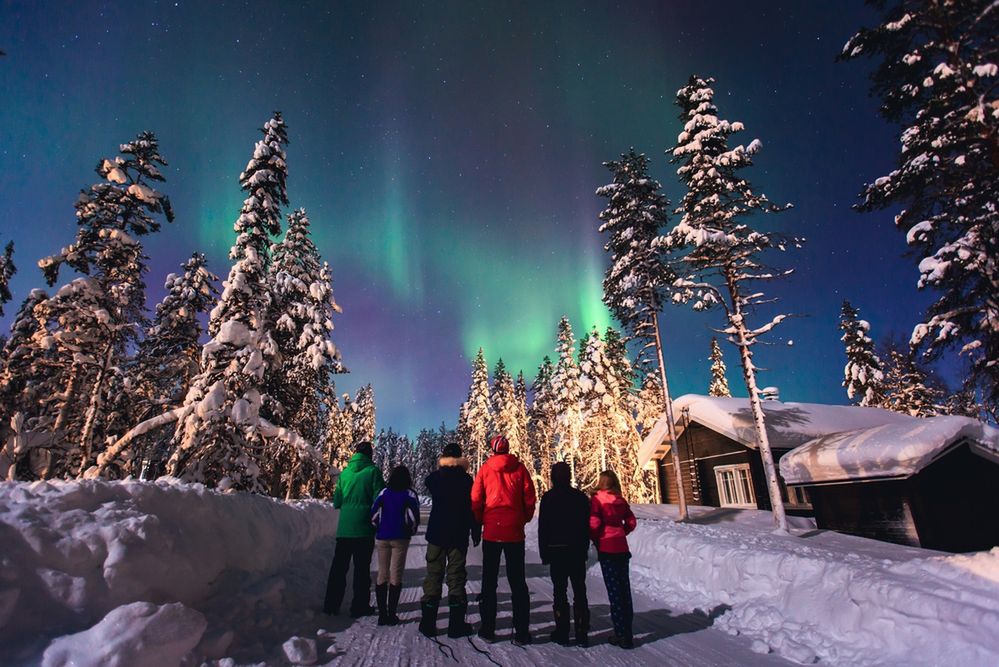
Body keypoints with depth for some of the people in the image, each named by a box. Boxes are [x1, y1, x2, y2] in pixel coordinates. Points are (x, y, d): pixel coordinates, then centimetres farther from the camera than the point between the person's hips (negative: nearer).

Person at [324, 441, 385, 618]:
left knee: (339, 566, 15)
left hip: (344, 528, 4)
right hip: (364, 529, -4)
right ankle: (360, 606, 11)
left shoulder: (345, 472, 4)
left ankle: (331, 604, 20)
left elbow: (336, 502, 7)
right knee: (362, 568, 7)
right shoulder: (373, 471, -8)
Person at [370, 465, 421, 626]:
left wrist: (378, 529, 14)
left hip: (382, 537, 2)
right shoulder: (409, 494, -3)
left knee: (382, 575, 11)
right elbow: (414, 517, -8)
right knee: (396, 576, 4)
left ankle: (382, 614, 11)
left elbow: (373, 513, -1)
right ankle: (391, 615, 4)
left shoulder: (384, 492, 3)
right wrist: (411, 531, 10)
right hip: (400, 538, -2)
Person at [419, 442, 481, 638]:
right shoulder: (465, 479, -9)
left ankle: (428, 623, 13)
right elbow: (473, 507, -9)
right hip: (458, 535, -2)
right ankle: (456, 624, 8)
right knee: (456, 576, 5)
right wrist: (476, 532, 0)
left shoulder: (433, 478, -2)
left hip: (436, 534, 2)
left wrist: (441, 470, 16)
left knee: (433, 575, 10)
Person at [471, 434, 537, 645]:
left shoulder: (485, 469, -2)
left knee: (489, 581, 12)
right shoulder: (519, 468, -2)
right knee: (517, 581, 10)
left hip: (491, 533, 0)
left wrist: (480, 522, 11)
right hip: (514, 533, 0)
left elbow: (475, 501, -4)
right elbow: (530, 499, -3)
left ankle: (488, 629, 16)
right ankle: (521, 632, 10)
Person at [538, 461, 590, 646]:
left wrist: (544, 553, 2)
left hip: (556, 551, -2)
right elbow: (587, 526, 7)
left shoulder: (548, 498, -8)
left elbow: (542, 527, -6)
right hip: (577, 551, 3)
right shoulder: (580, 497, 1)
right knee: (579, 591, 9)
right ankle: (582, 634, 10)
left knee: (560, 591, 6)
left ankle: (562, 633, 9)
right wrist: (584, 549, 15)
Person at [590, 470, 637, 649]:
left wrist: (596, 540, 2)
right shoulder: (621, 500, 6)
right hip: (622, 547, 5)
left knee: (614, 591, 0)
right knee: (624, 588, 13)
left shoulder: (597, 499, -8)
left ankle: (622, 636, 4)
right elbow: (631, 522, 7)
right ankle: (627, 631, 22)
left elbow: (594, 524, -14)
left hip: (606, 548, -5)